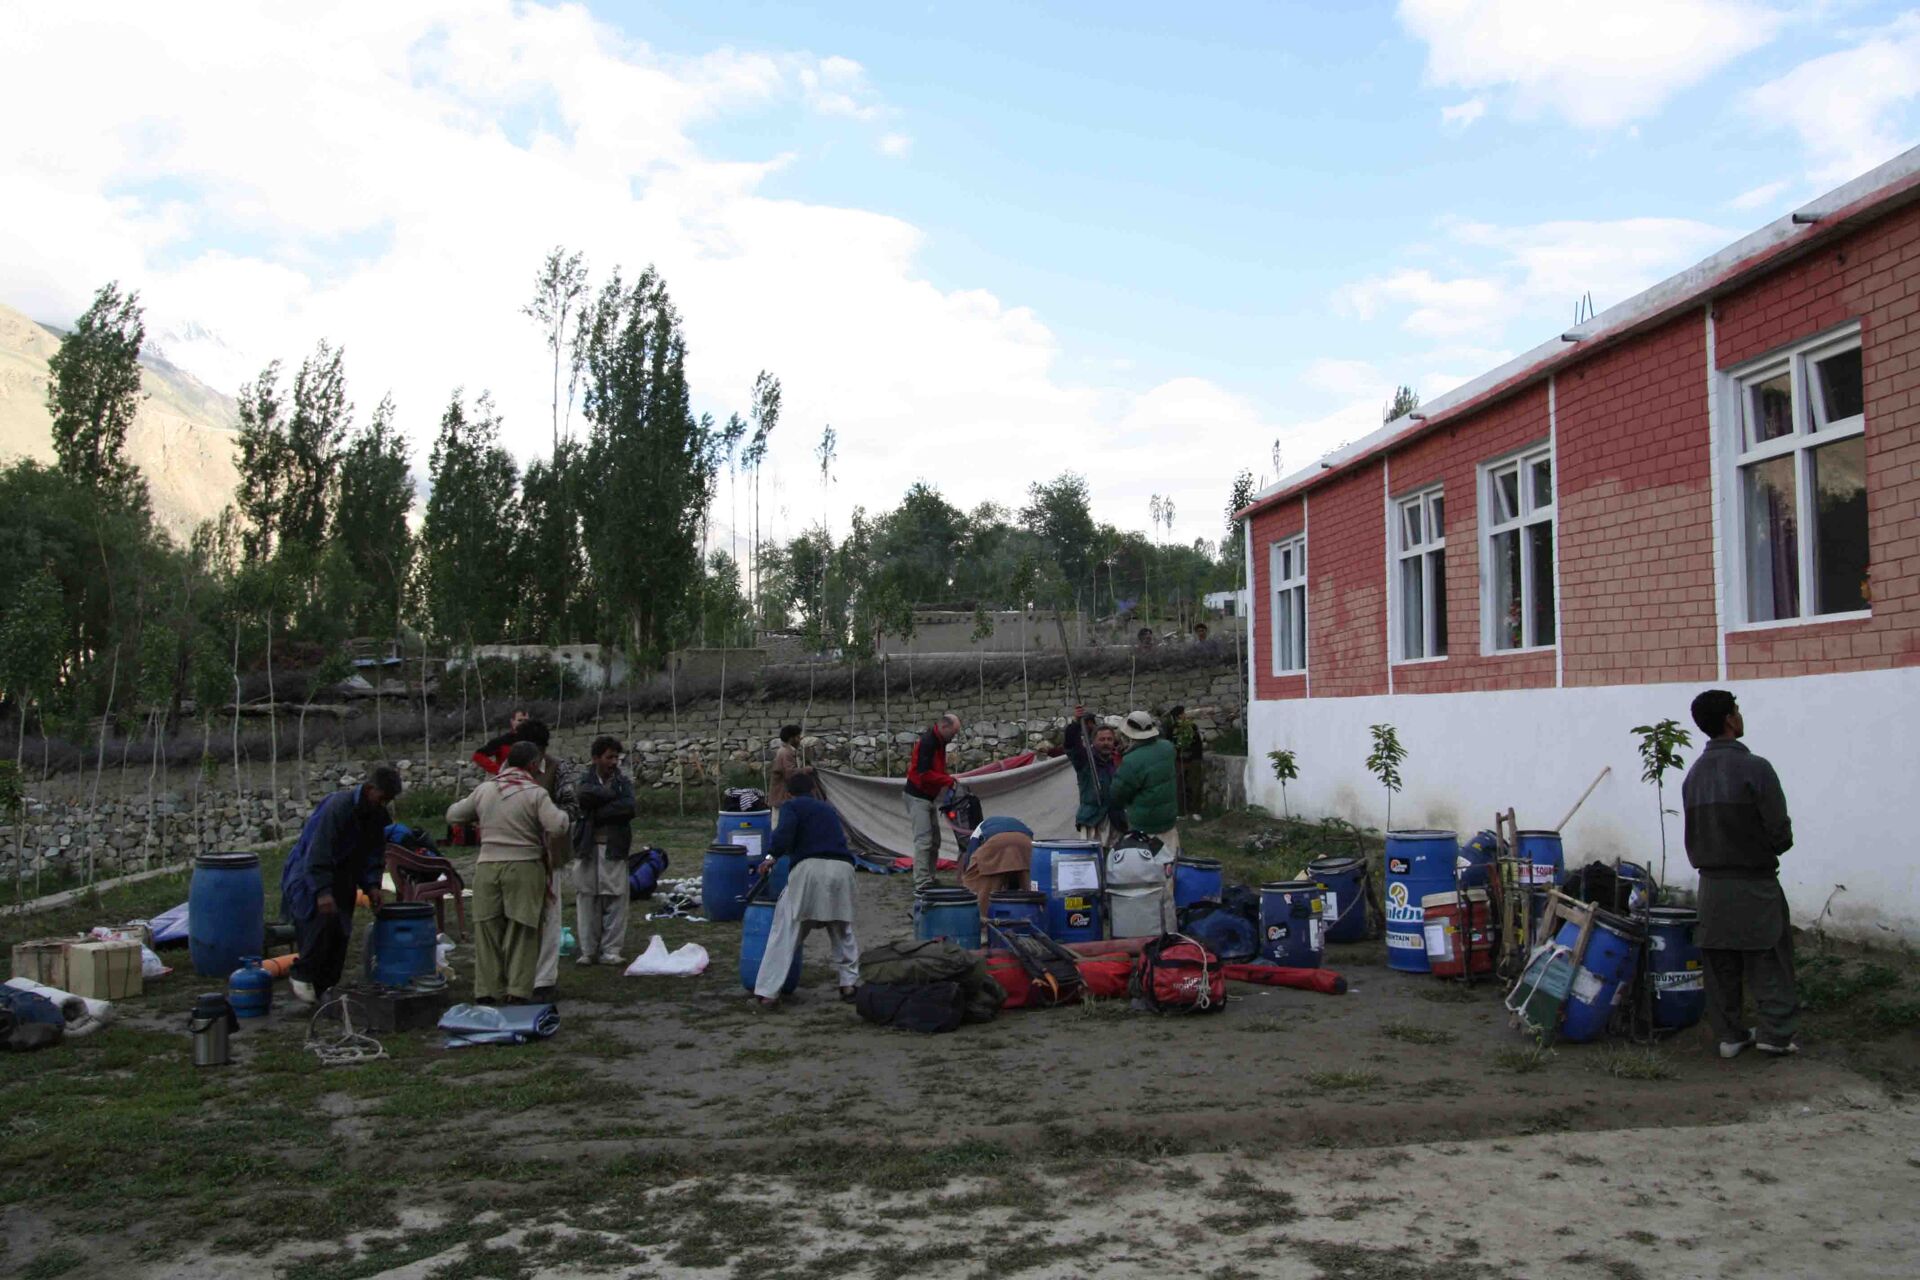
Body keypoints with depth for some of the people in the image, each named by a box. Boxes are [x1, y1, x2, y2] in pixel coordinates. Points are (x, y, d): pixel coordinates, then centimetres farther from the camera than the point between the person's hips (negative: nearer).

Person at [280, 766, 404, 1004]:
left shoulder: (379, 816, -1)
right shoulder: (338, 806, -25)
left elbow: (374, 855, 6)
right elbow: (318, 852, -29)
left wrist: (372, 885, -9)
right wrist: (323, 891, -35)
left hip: (341, 881, 8)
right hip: (309, 875, -7)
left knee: (340, 932, 3)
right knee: (322, 921, -24)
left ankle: (326, 985, 15)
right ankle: (302, 975, -8)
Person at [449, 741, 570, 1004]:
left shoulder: (484, 789, 7)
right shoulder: (536, 793, -7)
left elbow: (453, 815, 19)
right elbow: (557, 827, -20)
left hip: (488, 866, 4)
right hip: (524, 867, -3)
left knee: (487, 930, 11)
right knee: (521, 933, 4)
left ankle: (486, 992, 14)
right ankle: (518, 991, 3)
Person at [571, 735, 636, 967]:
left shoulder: (623, 783, 8)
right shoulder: (586, 781, 8)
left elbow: (629, 808, -10)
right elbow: (583, 795, -17)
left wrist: (597, 813, -9)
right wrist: (613, 795, -9)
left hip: (614, 849, 0)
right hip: (587, 849, 0)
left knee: (615, 900, -2)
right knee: (586, 900, 2)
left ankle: (610, 951, 5)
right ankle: (588, 951, 10)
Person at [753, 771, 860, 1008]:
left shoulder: (791, 806, 11)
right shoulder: (827, 808, 29)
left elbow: (784, 833, -9)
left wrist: (771, 856, 2)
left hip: (811, 868, -5)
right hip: (842, 868, 5)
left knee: (785, 932, 1)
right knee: (842, 930, 24)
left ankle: (768, 992, -1)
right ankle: (848, 984, 22)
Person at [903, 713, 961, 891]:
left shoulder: (939, 741, 9)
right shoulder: (927, 742, -22)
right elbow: (924, 773, -26)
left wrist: (948, 778, 1)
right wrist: (948, 780, -19)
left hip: (930, 796, 10)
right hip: (918, 796, -10)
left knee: (934, 839, 12)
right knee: (923, 840, -11)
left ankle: (929, 878, 20)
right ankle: (921, 884, -11)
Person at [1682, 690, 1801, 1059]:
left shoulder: (1694, 774, 5)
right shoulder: (1754, 768, -14)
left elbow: (1693, 835, 7)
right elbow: (1780, 833, -13)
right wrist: (1766, 849, 7)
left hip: (1711, 881, 6)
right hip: (1754, 881, -5)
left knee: (1720, 964, 10)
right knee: (1769, 960, 5)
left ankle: (1730, 1034, 15)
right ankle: (1775, 1032, 5)